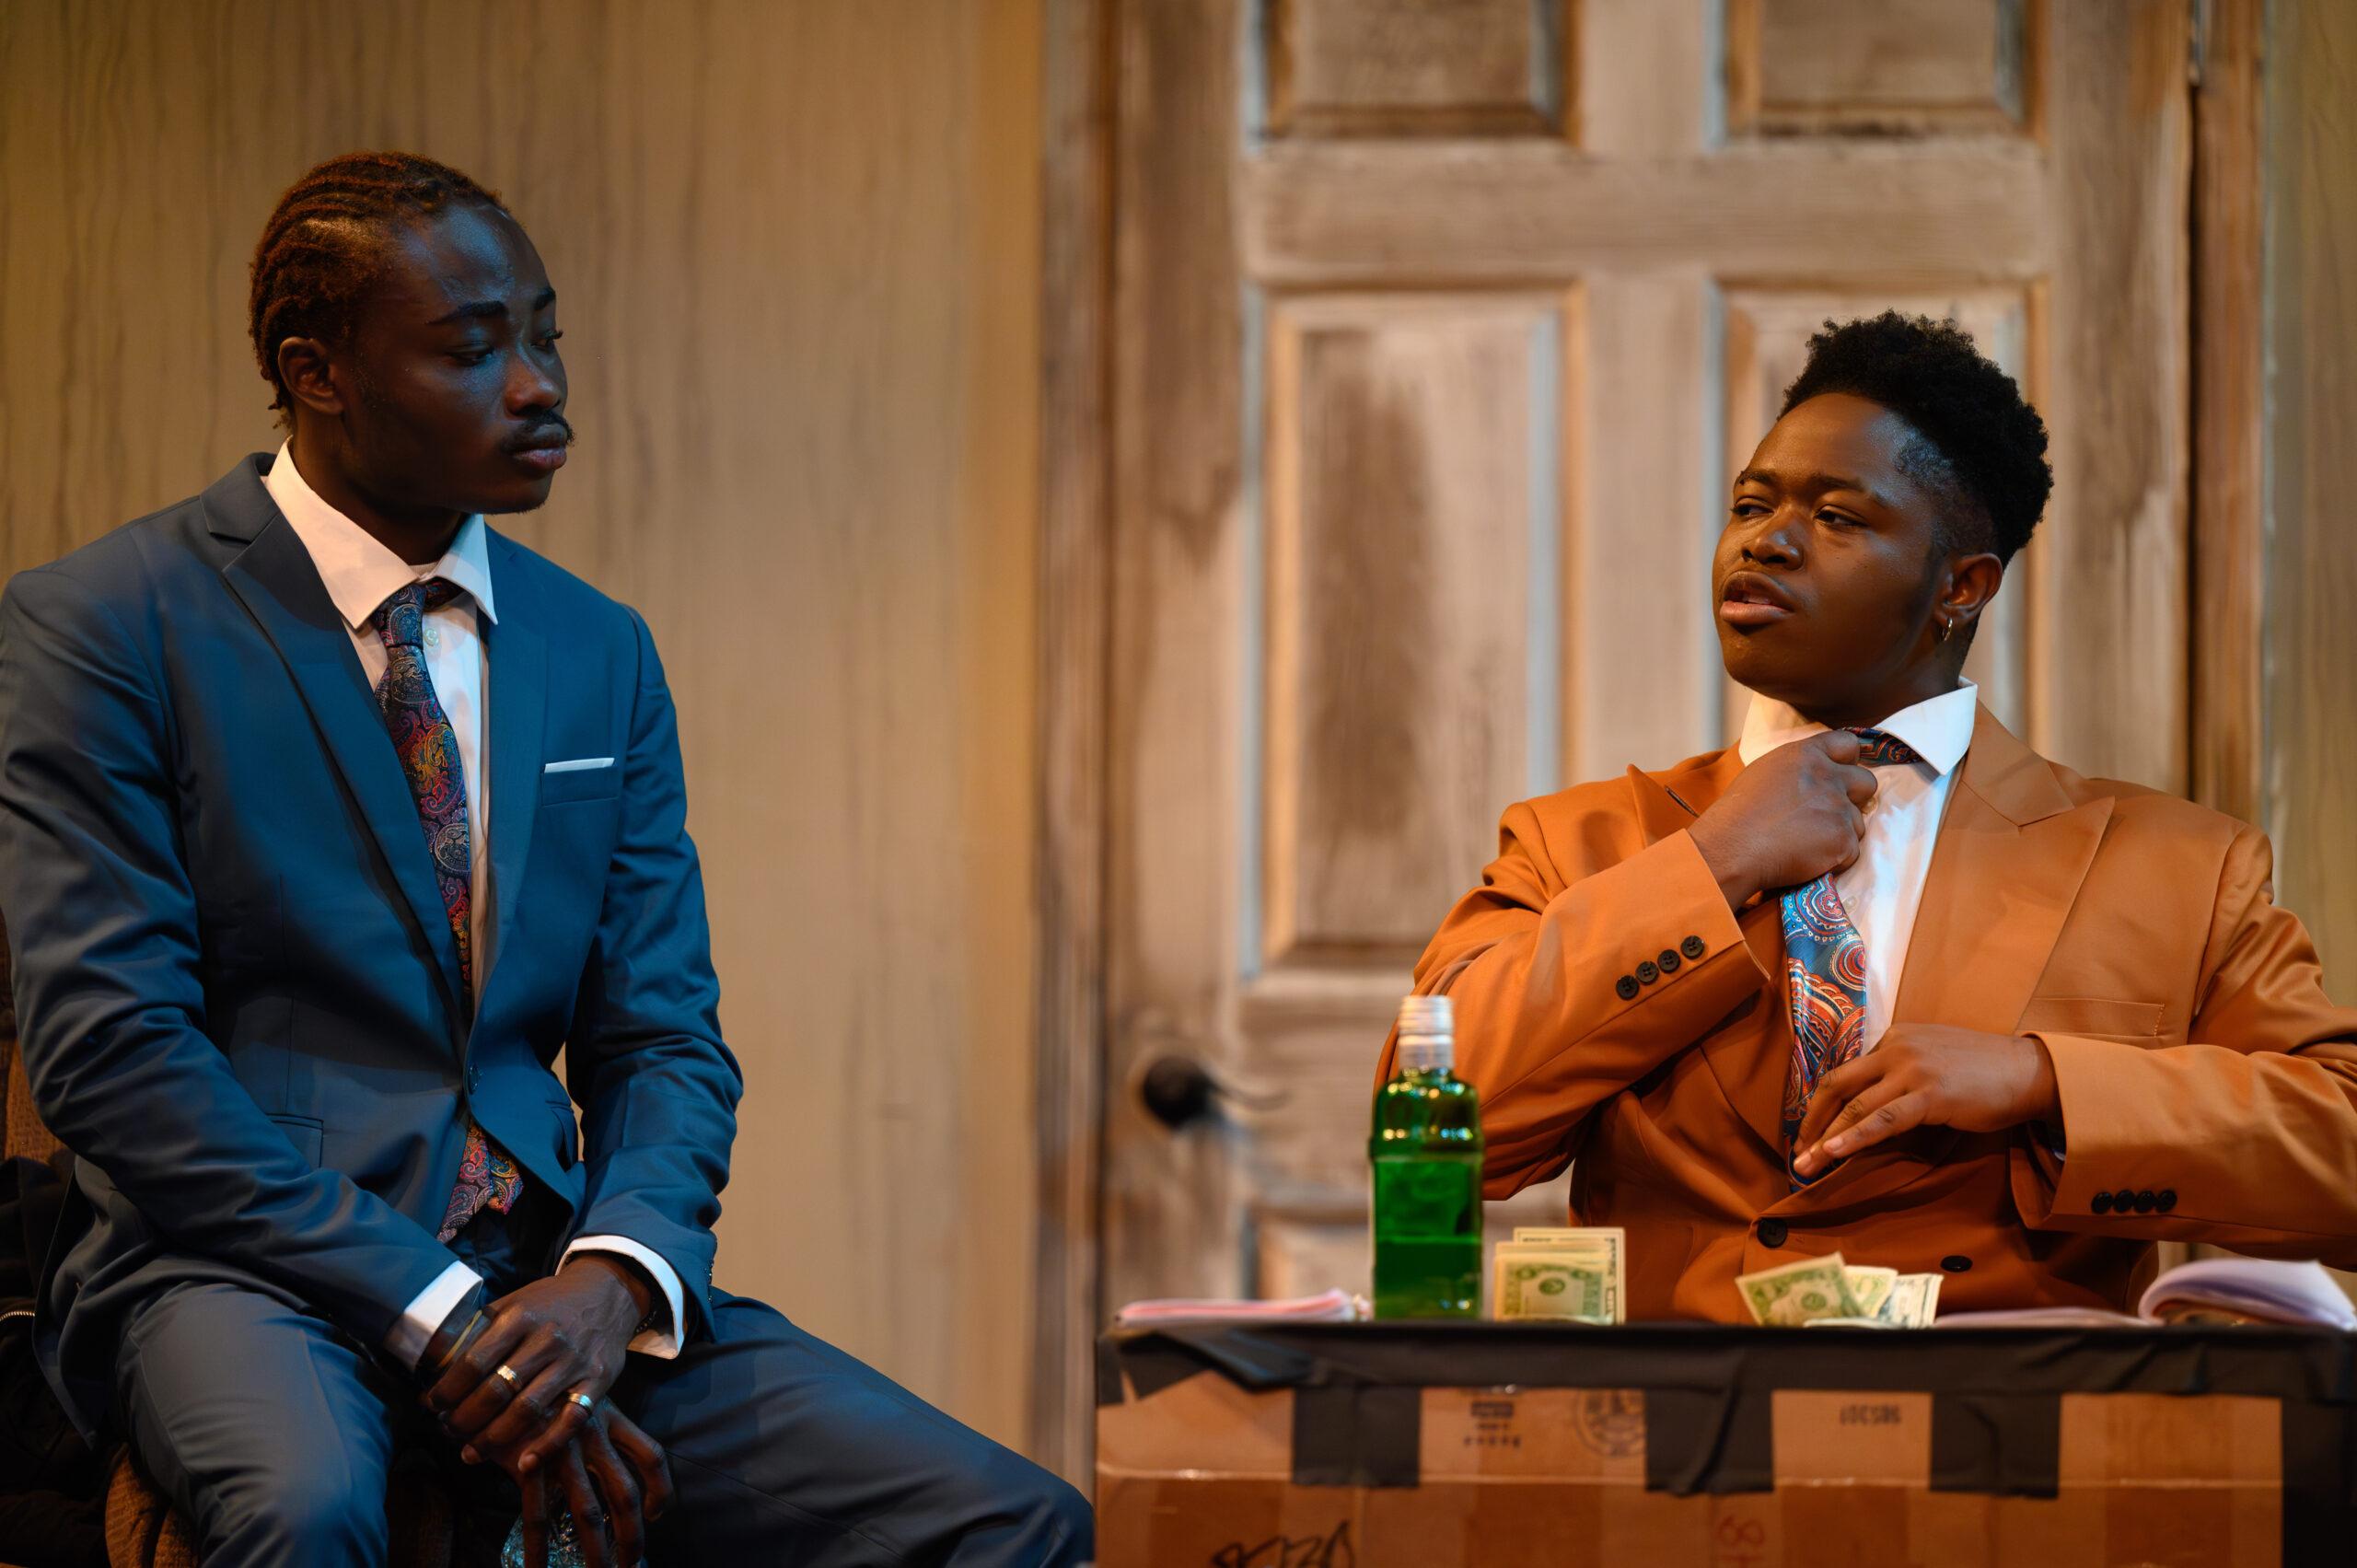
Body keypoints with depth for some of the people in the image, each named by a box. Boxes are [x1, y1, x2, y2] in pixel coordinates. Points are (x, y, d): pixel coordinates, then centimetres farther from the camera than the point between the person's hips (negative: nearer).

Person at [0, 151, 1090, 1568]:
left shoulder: (602, 654, 15)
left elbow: (666, 1038, 13)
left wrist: (612, 1276, -11)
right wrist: (436, 1318, -19)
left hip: (549, 1273, 5)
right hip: (248, 1266, -4)